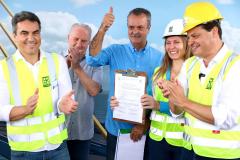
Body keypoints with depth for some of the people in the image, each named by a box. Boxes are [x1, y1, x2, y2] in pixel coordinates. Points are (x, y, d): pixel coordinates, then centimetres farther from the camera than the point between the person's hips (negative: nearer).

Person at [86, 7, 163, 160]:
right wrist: (103, 29, -26)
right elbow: (93, 60, -18)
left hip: (143, 129, 0)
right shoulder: (115, 51, -1)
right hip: (116, 127, 1)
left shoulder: (159, 58, -4)